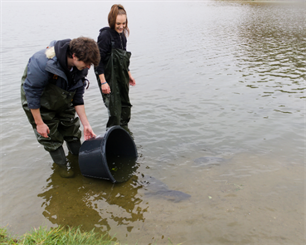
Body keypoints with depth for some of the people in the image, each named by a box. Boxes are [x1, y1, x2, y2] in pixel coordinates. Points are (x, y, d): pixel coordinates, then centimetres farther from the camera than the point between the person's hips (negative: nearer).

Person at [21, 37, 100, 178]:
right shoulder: (43, 63, -38)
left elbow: (77, 98, -9)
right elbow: (31, 93, -28)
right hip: (39, 105, -5)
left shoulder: (80, 68, -19)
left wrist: (86, 124, -10)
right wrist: (39, 123, -22)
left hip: (63, 103, 5)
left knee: (72, 129, 11)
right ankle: (62, 165, 23)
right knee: (51, 136, 3)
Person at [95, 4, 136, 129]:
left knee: (125, 106, 17)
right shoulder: (105, 35, -16)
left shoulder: (122, 35, 8)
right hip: (109, 79, -8)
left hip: (121, 78, 8)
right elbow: (98, 60, -18)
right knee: (114, 110, -6)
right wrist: (103, 82, -22)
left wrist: (129, 74, 20)